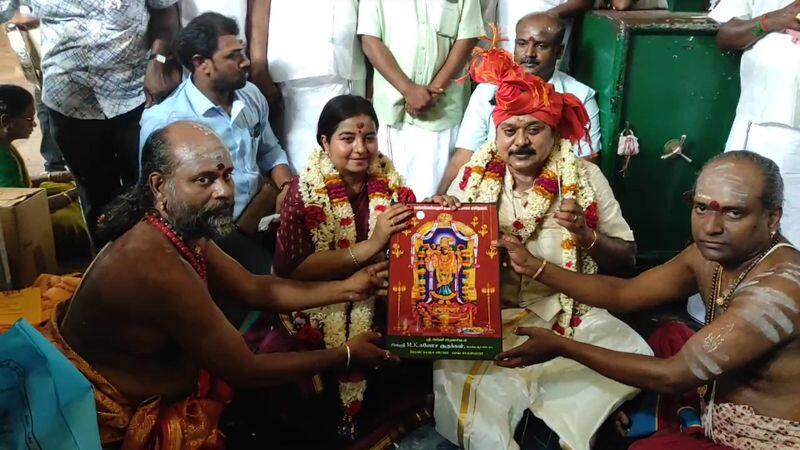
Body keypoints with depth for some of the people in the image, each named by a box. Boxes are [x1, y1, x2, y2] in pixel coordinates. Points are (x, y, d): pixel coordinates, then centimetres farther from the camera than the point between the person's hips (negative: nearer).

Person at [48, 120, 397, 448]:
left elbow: (255, 289, 6)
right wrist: (345, 356, -15)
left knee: (279, 344, 7)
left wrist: (345, 289, -2)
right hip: (121, 420, -8)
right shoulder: (159, 270, -33)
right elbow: (243, 372, -25)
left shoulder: (184, 232, -6)